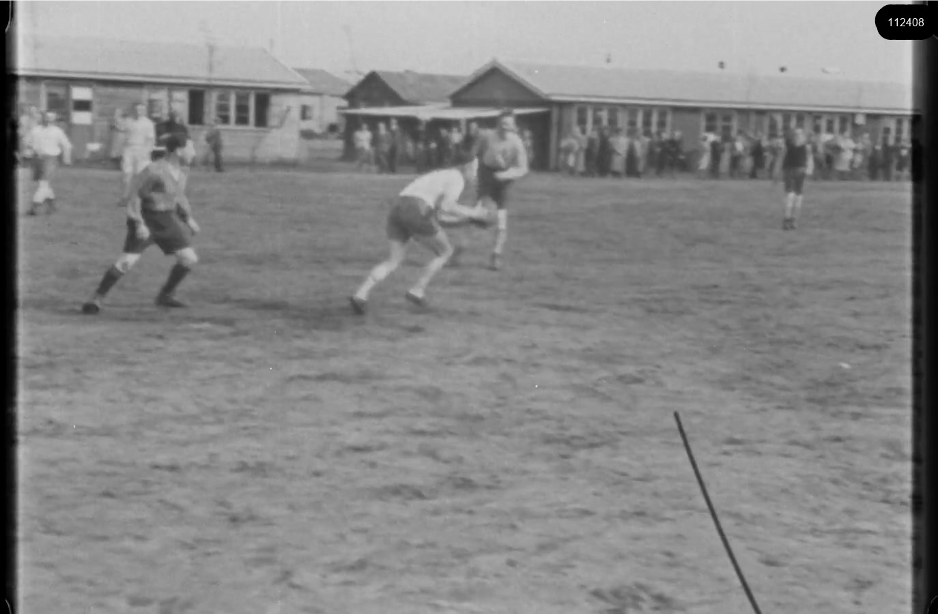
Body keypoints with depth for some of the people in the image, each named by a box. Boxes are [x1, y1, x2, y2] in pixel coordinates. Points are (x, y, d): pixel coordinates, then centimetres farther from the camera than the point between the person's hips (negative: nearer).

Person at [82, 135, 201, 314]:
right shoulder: (154, 171, -20)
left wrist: (188, 218, 15)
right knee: (126, 262, -15)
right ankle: (96, 299, -2)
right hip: (145, 219, -7)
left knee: (189, 259, 1)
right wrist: (139, 224, -23)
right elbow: (133, 195, -18)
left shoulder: (179, 173, 5)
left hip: (168, 220, 7)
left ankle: (166, 295, 18)